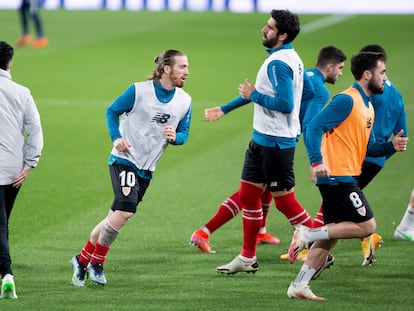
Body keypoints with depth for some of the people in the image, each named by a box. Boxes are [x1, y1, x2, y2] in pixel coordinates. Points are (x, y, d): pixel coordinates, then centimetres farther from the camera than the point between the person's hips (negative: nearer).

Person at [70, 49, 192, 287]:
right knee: (125, 210, -22)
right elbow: (112, 111, 1)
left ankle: (83, 260, 24)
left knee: (118, 216, 8)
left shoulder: (185, 101, 3)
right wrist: (116, 138, -13)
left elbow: (184, 134, 10)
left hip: (147, 169, 6)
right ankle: (96, 262, -5)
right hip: (124, 160, -6)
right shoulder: (139, 91, -11)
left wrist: (174, 137, -13)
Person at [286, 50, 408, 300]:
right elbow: (314, 128, -17)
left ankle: (299, 286, 11)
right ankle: (307, 235, -8)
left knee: (332, 235, 10)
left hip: (346, 178, 10)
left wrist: (391, 146, 4)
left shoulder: (367, 107, 18)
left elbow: (367, 148, 22)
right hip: (337, 176, -10)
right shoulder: (347, 101, -12)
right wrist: (317, 162, -28)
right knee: (367, 225, -11)